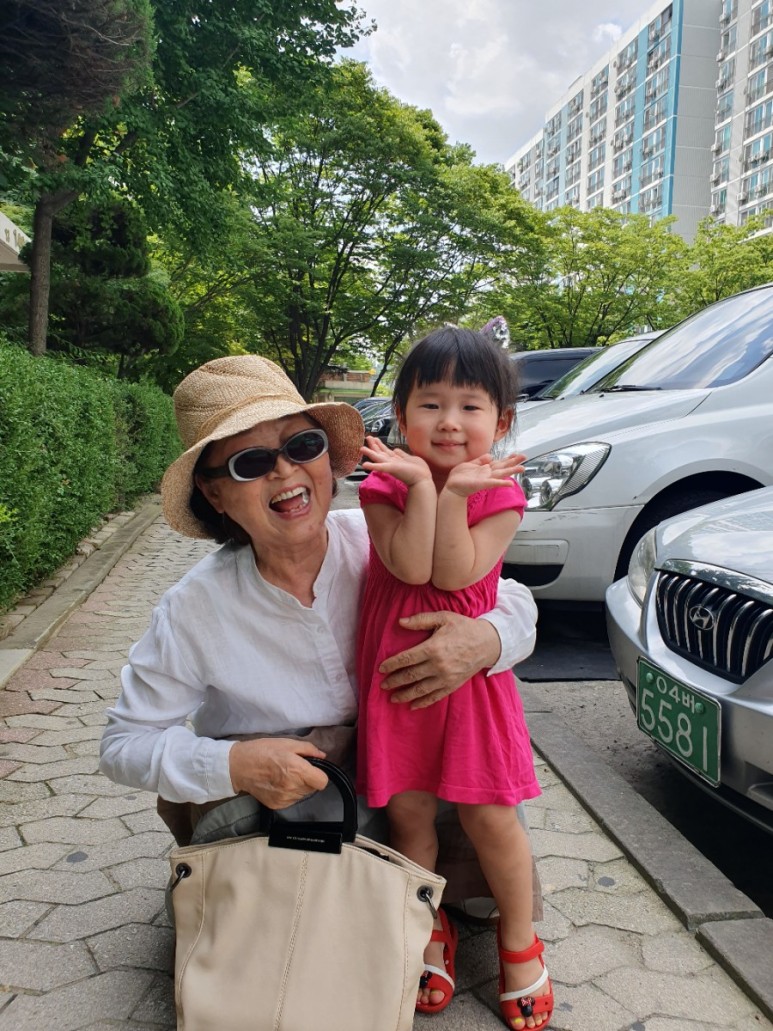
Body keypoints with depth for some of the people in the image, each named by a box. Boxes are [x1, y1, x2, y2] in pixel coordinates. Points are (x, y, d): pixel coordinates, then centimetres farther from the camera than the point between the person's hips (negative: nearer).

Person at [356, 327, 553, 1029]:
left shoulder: (499, 494, -4)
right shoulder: (386, 487, -4)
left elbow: (454, 574, -18)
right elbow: (410, 566, -20)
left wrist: (456, 495, -23)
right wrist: (424, 485, -23)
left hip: (469, 669, -1)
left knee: (491, 815, 5)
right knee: (408, 814, 11)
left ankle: (519, 943, 30)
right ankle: (431, 936, 34)